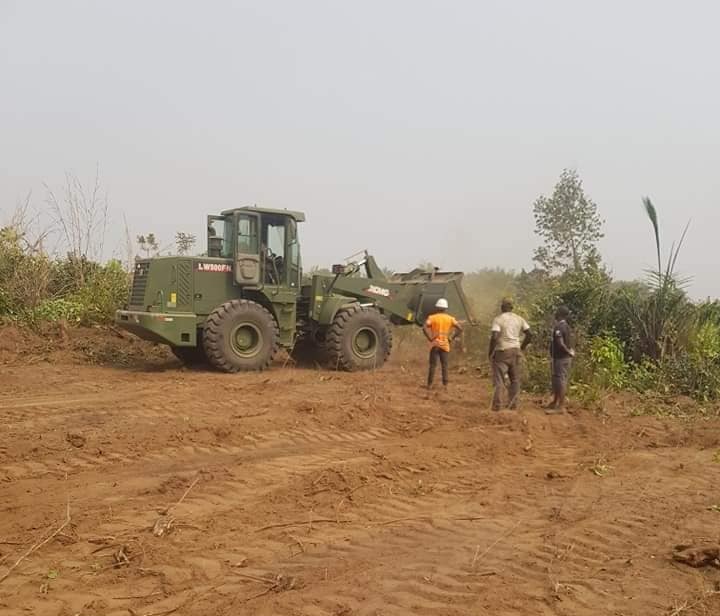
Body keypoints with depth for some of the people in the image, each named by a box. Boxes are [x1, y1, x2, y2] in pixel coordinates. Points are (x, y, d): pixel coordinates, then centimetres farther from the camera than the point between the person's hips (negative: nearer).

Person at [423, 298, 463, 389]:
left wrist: (430, 338, -11)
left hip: (435, 344, -1)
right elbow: (460, 328, -2)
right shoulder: (450, 318, 2)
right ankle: (445, 384, 8)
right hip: (445, 345, 2)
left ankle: (430, 384, 1)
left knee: (433, 365, 2)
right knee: (444, 365, 9)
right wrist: (451, 338, 1)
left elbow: (424, 328, -18)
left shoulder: (432, 317, -4)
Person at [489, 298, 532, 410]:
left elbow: (494, 337, -19)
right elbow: (529, 334, 4)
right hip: (515, 351, 4)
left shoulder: (498, 319, -9)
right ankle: (513, 404, 14)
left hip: (502, 351, -4)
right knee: (515, 379, 14)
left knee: (498, 379, 1)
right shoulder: (519, 319, 6)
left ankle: (497, 405, -2)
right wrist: (522, 347, 15)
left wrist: (490, 351, -7)